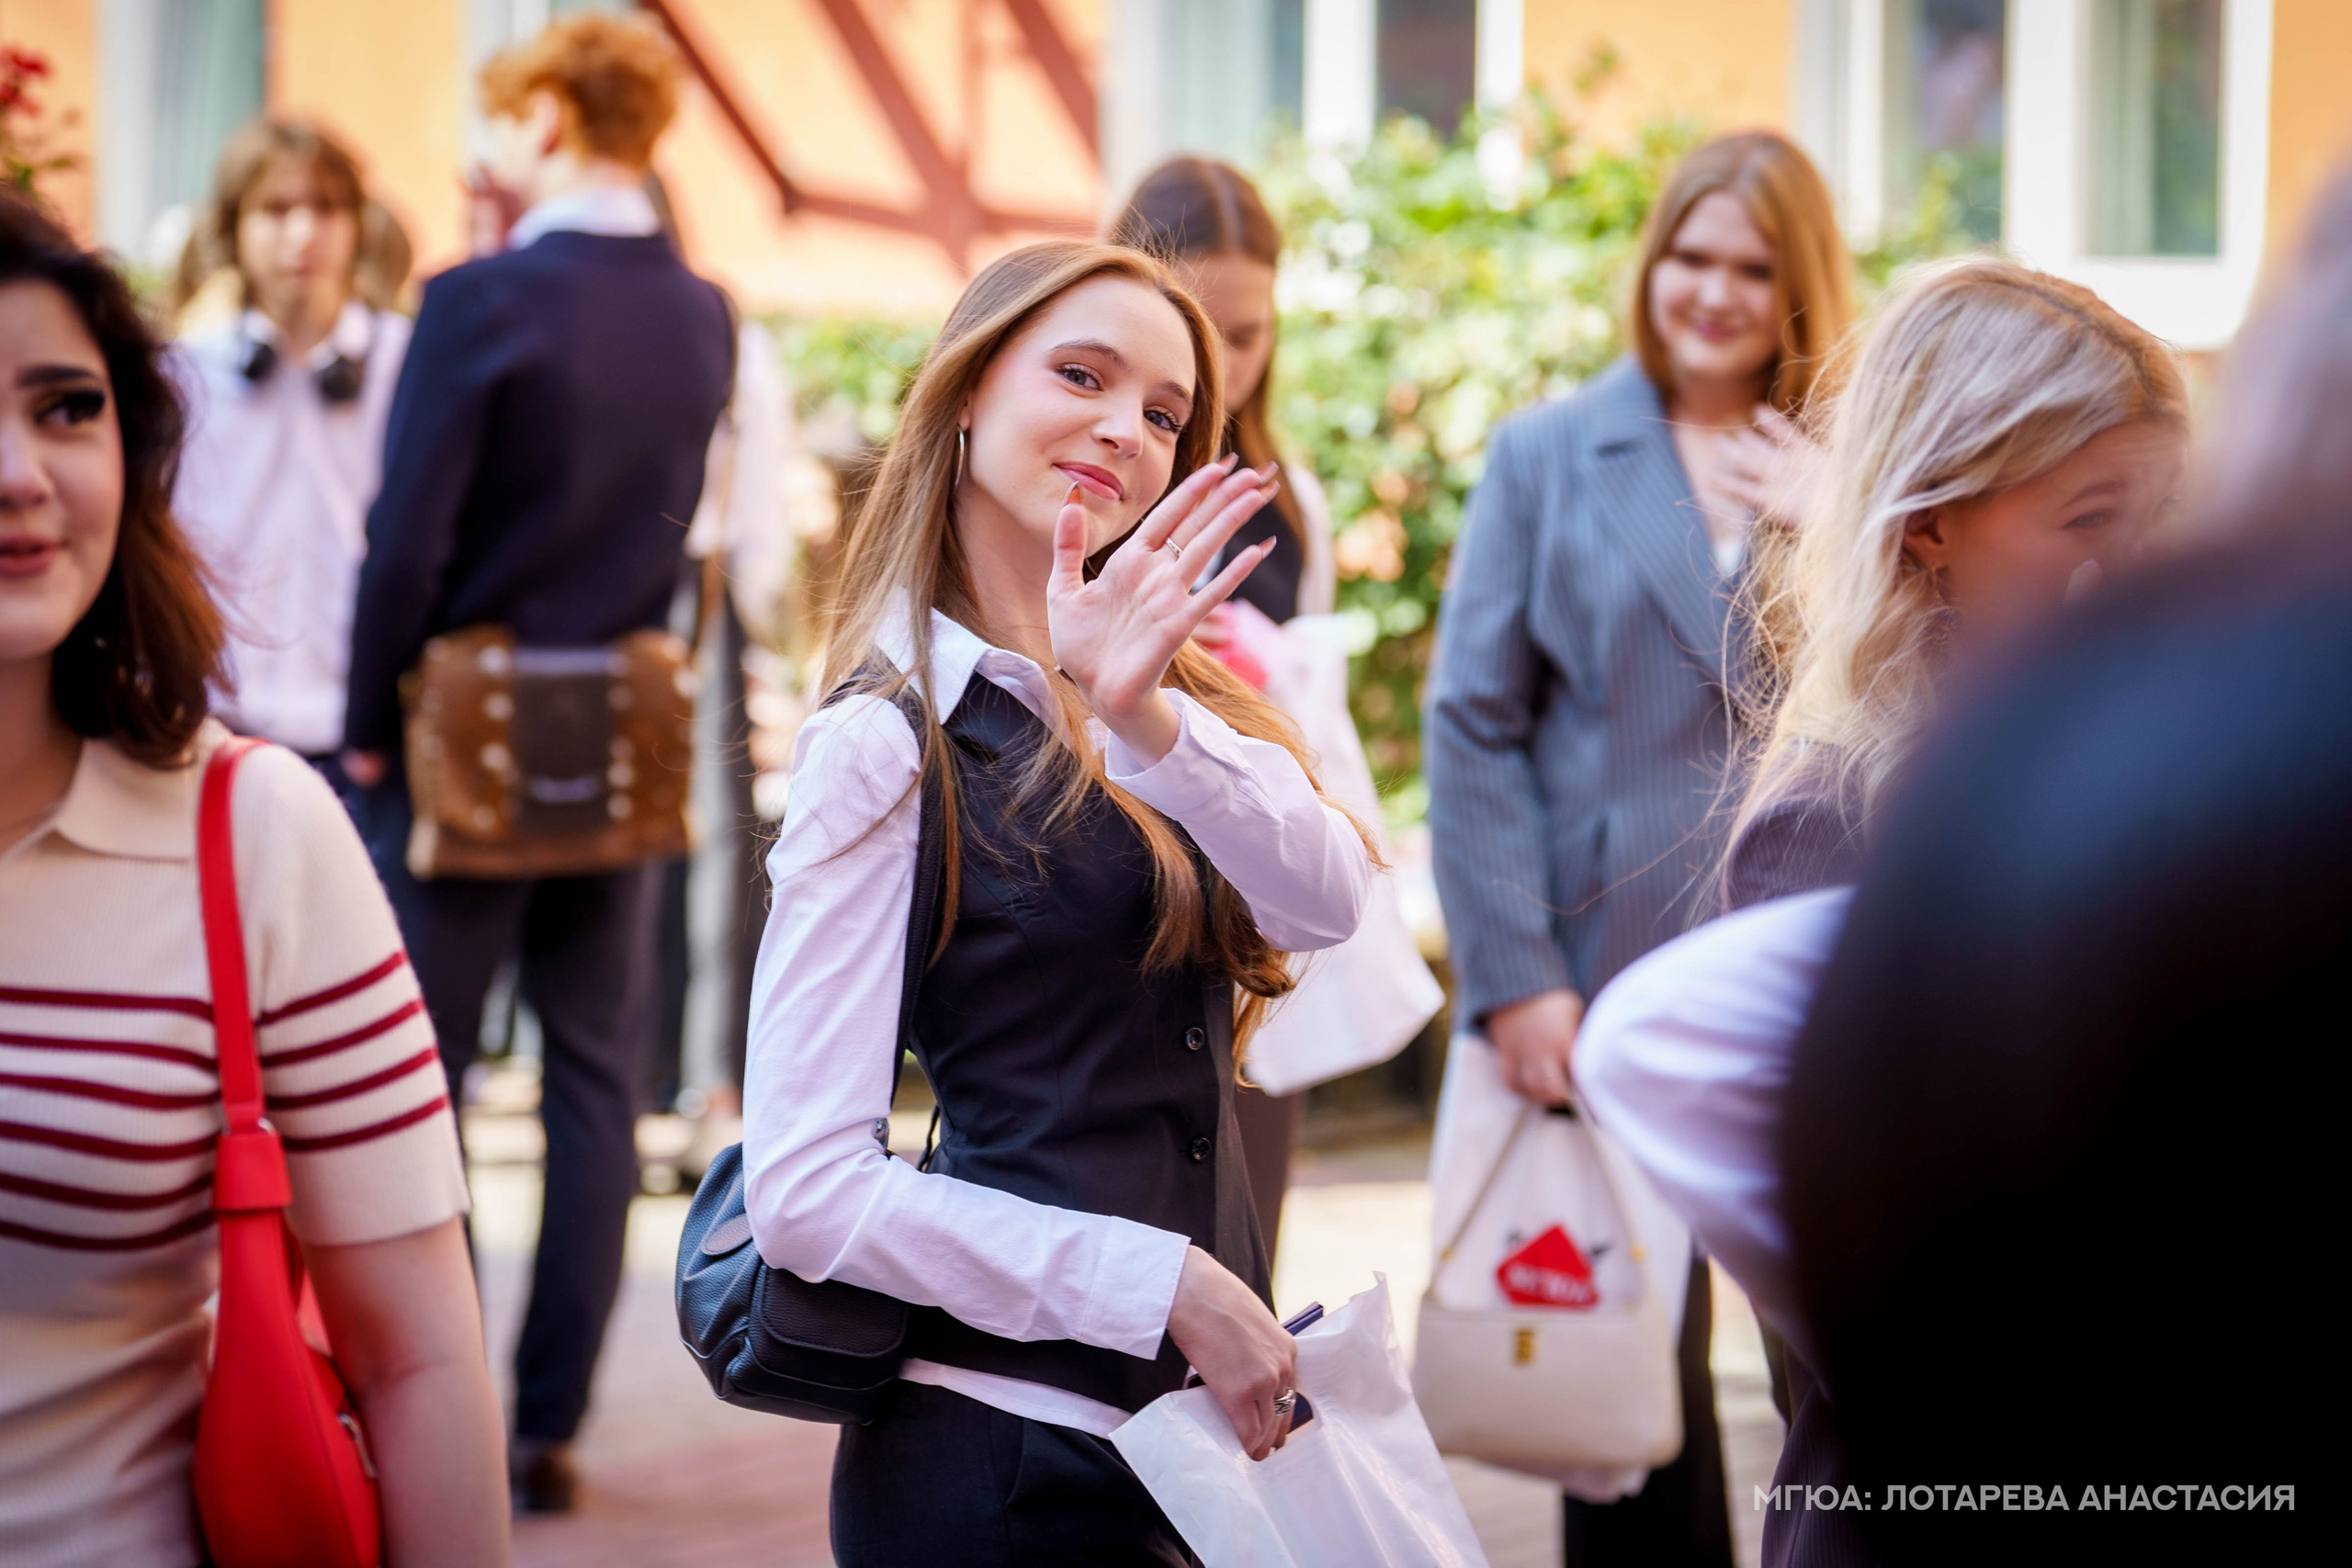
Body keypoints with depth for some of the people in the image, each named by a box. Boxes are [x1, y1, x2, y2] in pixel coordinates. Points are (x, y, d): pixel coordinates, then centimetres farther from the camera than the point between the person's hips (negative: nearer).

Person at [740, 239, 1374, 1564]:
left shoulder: (1176, 685, 9)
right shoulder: (891, 743, -12)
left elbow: (1328, 905, -11)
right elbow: (806, 1189, -18)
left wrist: (1147, 712, -26)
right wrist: (1170, 1283, -19)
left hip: (1192, 1419, 7)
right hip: (1005, 1453, -6)